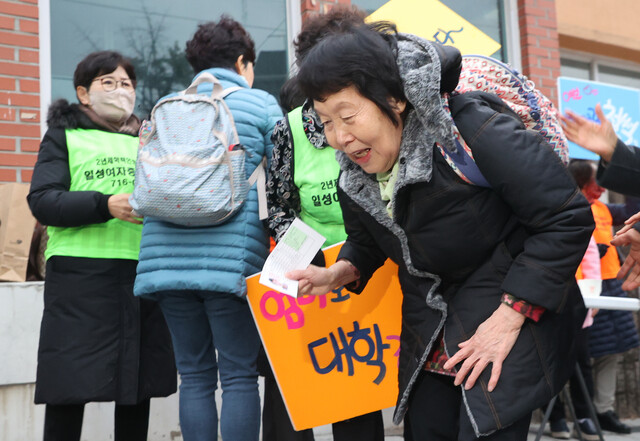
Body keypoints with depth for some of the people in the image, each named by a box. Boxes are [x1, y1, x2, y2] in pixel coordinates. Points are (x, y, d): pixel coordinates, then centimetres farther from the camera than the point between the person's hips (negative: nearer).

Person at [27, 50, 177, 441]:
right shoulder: (64, 135, 10)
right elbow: (42, 200, -4)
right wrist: (105, 205, -18)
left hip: (144, 273, 4)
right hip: (81, 274, -4)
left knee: (139, 382, 6)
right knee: (70, 383, -4)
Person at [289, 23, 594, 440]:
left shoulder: (471, 129, -27)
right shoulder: (354, 174, -5)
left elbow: (568, 218, -22)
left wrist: (509, 317, -22)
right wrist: (339, 273, -9)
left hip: (514, 306, -6)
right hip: (430, 323, 7)